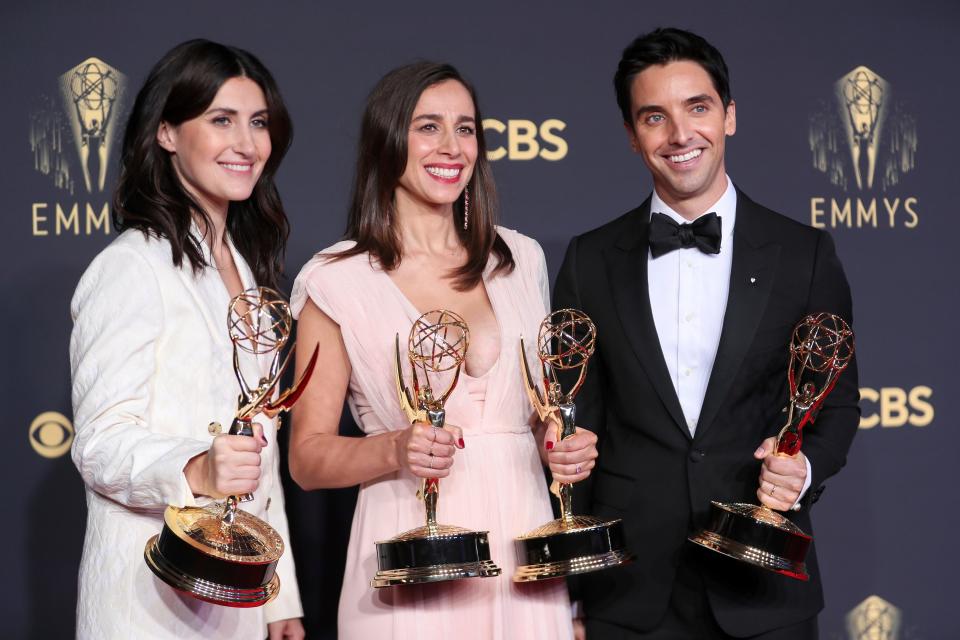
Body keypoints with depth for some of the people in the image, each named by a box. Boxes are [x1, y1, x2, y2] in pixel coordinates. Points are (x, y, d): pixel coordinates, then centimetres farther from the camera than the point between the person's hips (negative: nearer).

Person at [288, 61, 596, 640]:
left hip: (522, 540, 4)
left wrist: (565, 446, -2)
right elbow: (308, 456, -3)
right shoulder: (338, 281, -3)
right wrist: (396, 449, -20)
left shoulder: (521, 260, 9)